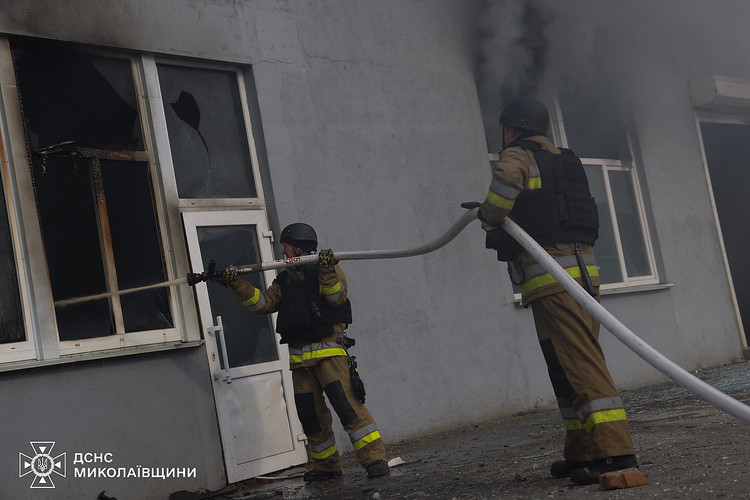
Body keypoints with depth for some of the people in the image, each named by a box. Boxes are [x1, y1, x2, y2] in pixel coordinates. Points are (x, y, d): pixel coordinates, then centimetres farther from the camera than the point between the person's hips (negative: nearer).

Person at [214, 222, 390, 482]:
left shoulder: (327, 270, 2)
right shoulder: (285, 280, 19)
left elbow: (336, 298, -12)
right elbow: (263, 303, 13)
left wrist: (326, 271, -26)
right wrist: (237, 284, 4)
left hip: (328, 350, -6)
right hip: (300, 358, 6)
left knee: (347, 402, -18)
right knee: (309, 413, 7)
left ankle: (374, 459, -16)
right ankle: (326, 465, 20)